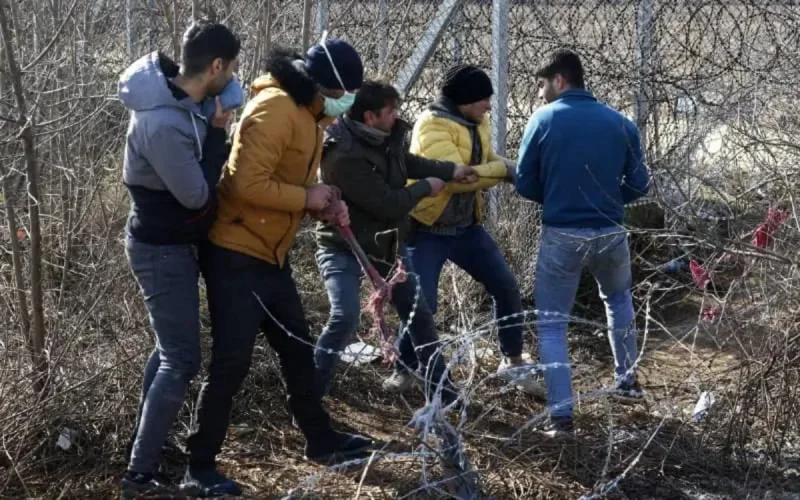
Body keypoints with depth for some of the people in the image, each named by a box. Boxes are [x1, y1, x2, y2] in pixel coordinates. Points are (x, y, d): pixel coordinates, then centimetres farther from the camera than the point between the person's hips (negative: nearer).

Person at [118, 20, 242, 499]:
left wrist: (214, 128, -4)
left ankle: (147, 447, 32)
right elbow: (196, 195, -23)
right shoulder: (163, 123, -32)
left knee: (169, 350, 20)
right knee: (182, 361, -5)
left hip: (174, 243, 10)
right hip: (163, 250, -10)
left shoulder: (182, 97, -1)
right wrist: (218, 132, -17)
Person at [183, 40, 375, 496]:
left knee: (298, 349, 19)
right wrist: (306, 198, -18)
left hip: (270, 255, 10)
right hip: (237, 256, -10)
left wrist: (323, 206, 1)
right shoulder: (275, 109, -21)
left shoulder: (308, 114, 11)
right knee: (232, 362, -7)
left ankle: (321, 439, 34)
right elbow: (248, 185, -28)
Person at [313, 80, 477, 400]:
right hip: (344, 248, -8)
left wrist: (450, 170, -1)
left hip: (386, 242, 9)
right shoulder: (344, 156, -32)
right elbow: (389, 204, -29)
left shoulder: (385, 136, -5)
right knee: (345, 317, -25)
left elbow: (407, 161, 15)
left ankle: (439, 388, 30)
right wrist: (426, 187, -13)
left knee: (418, 314, 14)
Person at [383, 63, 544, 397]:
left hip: (466, 227, 8)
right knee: (423, 302, -11)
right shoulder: (432, 125, -21)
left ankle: (513, 361, 22)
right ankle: (404, 370, 11)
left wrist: (514, 172, -11)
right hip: (428, 231, -7)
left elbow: (485, 165, 11)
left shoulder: (476, 123, 5)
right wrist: (504, 170, -24)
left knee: (506, 288, 6)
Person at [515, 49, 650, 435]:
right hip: (610, 235, 3)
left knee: (552, 324, 8)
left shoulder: (544, 119, -5)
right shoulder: (621, 124, 2)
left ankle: (561, 414, 0)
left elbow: (525, 184, -3)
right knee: (618, 299, 32)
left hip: (561, 236, -3)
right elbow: (638, 185, 3)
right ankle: (627, 381, 38)